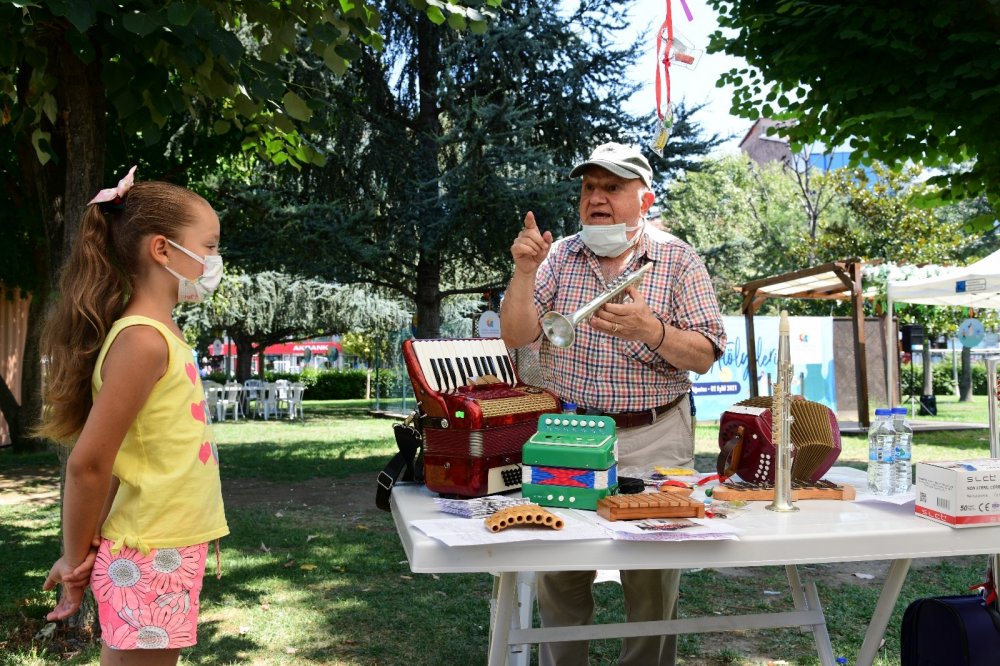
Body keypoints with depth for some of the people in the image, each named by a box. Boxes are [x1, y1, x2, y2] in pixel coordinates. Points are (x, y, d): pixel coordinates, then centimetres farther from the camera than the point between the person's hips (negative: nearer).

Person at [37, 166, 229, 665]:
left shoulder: (162, 335, 9)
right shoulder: (143, 339, -20)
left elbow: (111, 454, 11)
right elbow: (88, 462, -19)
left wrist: (84, 553, 12)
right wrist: (77, 559, -6)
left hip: (170, 552, 8)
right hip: (150, 560, -8)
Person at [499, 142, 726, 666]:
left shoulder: (678, 259, -1)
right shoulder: (559, 256, 5)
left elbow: (705, 356, -6)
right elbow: (516, 337, 0)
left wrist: (650, 330, -23)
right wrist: (524, 272, -15)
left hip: (653, 440, -1)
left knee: (653, 581, 6)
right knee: (558, 576, 8)